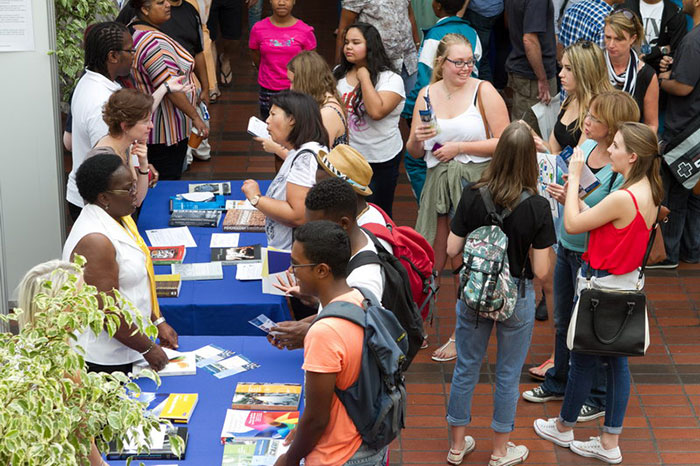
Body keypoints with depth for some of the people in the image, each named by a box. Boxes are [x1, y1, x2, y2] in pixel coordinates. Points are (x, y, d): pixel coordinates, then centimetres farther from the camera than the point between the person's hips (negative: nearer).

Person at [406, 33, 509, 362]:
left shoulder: (483, 91, -3)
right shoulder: (427, 95, 10)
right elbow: (414, 152, 16)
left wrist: (459, 147, -12)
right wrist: (417, 139, -7)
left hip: (475, 183, -4)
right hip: (438, 183, 4)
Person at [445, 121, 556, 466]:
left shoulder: (472, 196, -14)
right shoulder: (537, 207, -19)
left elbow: (453, 250, -6)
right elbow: (541, 270, -15)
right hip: (516, 298, -2)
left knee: (466, 369, 18)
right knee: (508, 375, 15)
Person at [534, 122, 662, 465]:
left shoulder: (623, 198, -28)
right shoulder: (649, 193, 0)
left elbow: (572, 225, -19)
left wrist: (574, 177, -12)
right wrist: (574, 194, 4)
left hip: (600, 288, -9)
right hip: (626, 286, 9)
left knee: (582, 360, 11)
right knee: (617, 361, 14)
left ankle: (563, 428, 31)